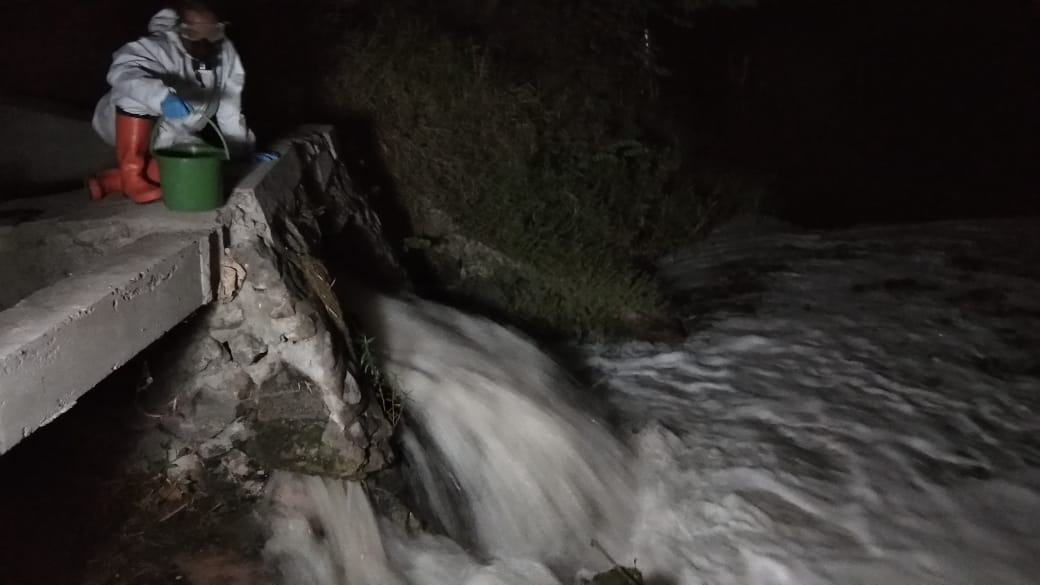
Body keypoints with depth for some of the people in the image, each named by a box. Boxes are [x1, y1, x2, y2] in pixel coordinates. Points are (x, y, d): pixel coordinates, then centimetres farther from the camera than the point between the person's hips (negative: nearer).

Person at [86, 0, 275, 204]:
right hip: (127, 125, -6)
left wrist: (245, 151, -3)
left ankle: (110, 181, -10)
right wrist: (162, 96, -63)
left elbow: (229, 109, -2)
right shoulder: (159, 48, -28)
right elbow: (122, 71, -47)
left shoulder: (225, 53, -10)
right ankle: (131, 172, -24)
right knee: (137, 92, -32)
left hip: (169, 137, 6)